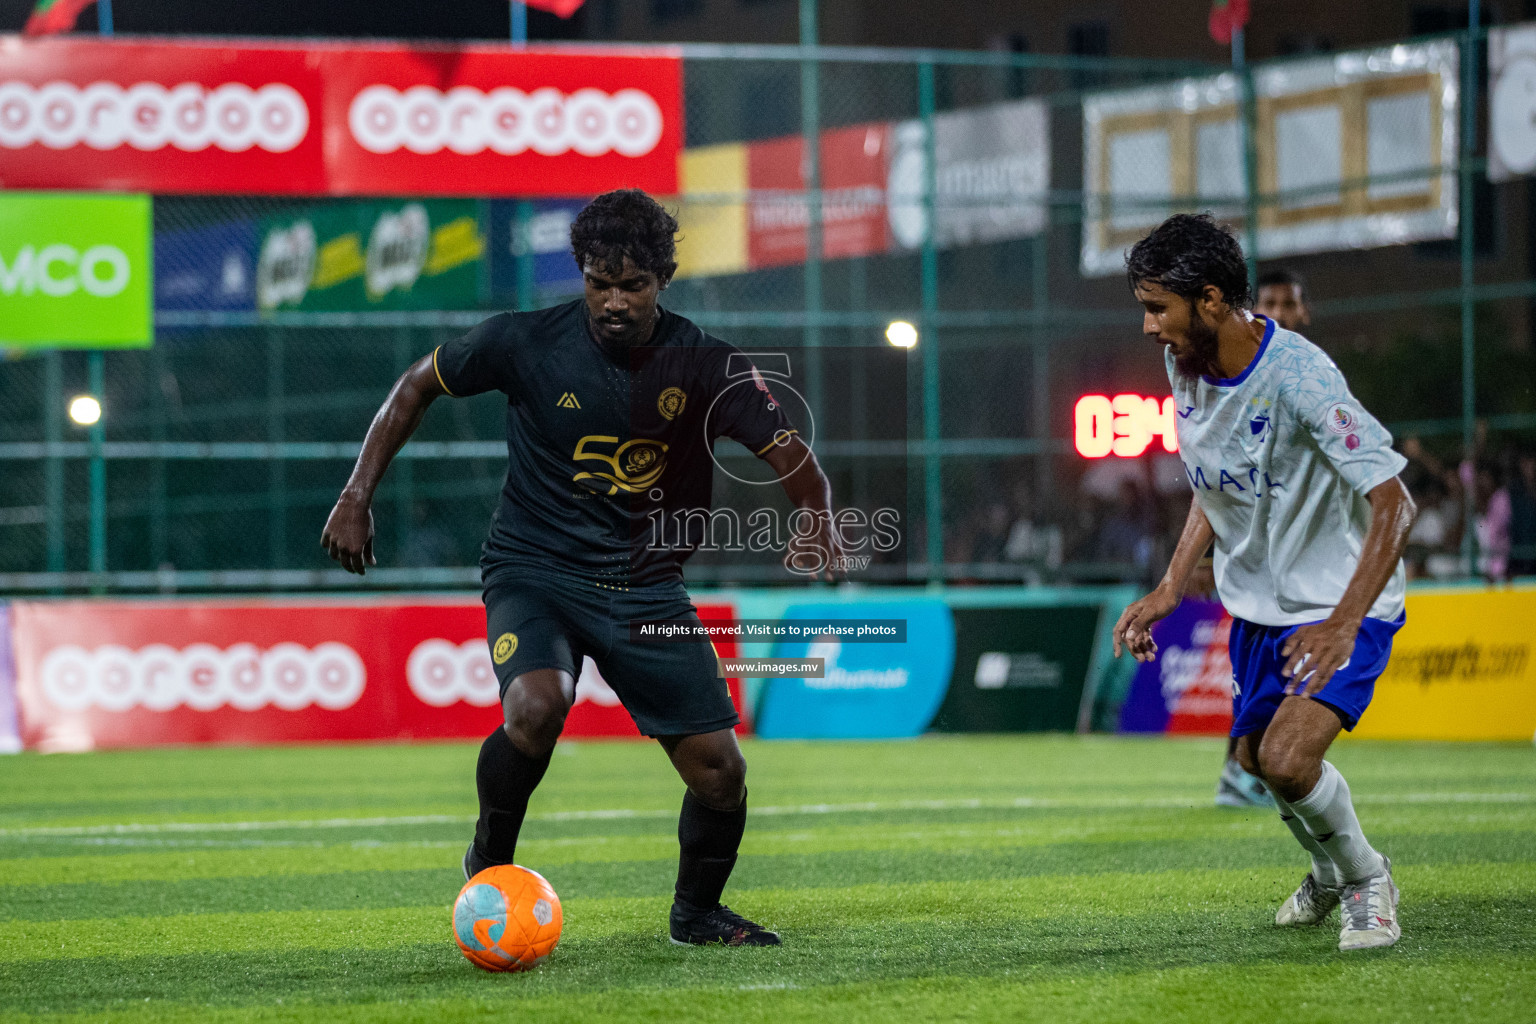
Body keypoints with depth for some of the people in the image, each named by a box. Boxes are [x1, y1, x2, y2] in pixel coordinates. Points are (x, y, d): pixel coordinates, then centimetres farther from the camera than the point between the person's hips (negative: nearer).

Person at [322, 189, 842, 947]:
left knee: (719, 771, -4)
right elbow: (418, 386, 3)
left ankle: (697, 911, 26)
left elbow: (792, 458, -12)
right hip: (535, 571, -2)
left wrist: (816, 525, -34)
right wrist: (357, 497, -1)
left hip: (646, 587, 2)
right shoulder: (526, 343, -12)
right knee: (536, 706, -32)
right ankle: (491, 860, -4)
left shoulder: (705, 366, -10)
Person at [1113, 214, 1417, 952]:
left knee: (1288, 757, -22)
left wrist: (1344, 623, -38)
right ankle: (1329, 873, 45)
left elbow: (1394, 505, -31)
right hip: (1257, 600, 8)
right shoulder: (1185, 366, -5)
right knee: (1254, 756, 15)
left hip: (1342, 603, -8)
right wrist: (1170, 588, 4)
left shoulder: (1299, 378, -30)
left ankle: (1366, 878, 6)